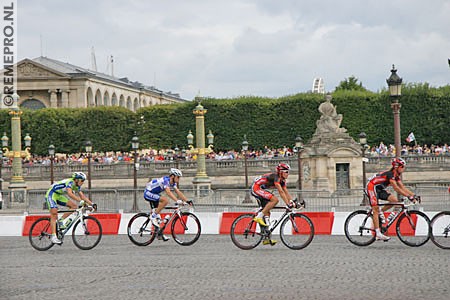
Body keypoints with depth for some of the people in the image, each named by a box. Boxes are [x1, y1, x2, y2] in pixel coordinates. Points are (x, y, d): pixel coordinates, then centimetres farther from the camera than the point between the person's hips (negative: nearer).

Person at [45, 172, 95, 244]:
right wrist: (81, 201, -49)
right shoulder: (70, 182, -26)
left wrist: (92, 204, -7)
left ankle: (61, 221, -1)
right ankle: (53, 236, -27)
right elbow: (70, 193, -42)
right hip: (51, 194, -9)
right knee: (54, 214, -21)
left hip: (59, 196, 9)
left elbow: (82, 196, 4)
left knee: (74, 206, -4)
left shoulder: (77, 186, 2)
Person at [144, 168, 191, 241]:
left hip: (154, 194, 10)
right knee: (165, 200, -28)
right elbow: (168, 192, -39)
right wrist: (177, 201, -48)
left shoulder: (173, 183, 3)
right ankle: (153, 216, -18)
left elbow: (178, 192, 2)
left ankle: (159, 234, 15)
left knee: (157, 214, 9)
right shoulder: (165, 180, -26)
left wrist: (187, 201, -8)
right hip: (148, 193, -10)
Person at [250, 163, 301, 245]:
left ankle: (266, 239, 8)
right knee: (275, 199, -25)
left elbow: (286, 192, 10)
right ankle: (259, 216, -20)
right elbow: (281, 192, -27)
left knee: (267, 212, 7)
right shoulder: (275, 177, -20)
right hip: (256, 188, -10)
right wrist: (288, 204, -30)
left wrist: (293, 202, -3)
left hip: (260, 190, 10)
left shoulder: (282, 180, 10)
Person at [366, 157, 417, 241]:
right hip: (371, 187, -9)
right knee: (376, 210, -14)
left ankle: (381, 212, 8)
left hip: (379, 189, 9)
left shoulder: (396, 176, 4)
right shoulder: (390, 174, -24)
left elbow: (402, 187, 5)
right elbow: (396, 188, -32)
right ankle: (378, 234, -18)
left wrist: (413, 195, -5)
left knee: (394, 200, -9)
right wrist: (409, 196, -35)